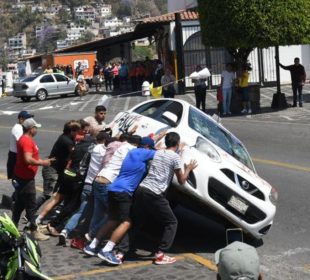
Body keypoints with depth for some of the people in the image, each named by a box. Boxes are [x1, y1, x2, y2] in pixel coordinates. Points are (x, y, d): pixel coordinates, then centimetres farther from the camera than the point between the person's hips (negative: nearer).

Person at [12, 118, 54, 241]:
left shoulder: (24, 139, 13)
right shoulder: (27, 141, -20)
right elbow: (28, 159, -30)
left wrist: (43, 161, 13)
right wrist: (42, 163, -18)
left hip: (21, 177, 10)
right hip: (26, 178, -10)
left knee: (20, 204, 17)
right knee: (31, 205, -4)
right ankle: (34, 231, 2)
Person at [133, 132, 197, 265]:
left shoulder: (157, 152, 18)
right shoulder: (175, 157, -1)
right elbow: (181, 180, 3)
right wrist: (188, 169, 19)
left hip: (141, 189, 6)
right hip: (155, 195, -6)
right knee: (171, 223, 9)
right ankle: (160, 254, -1)